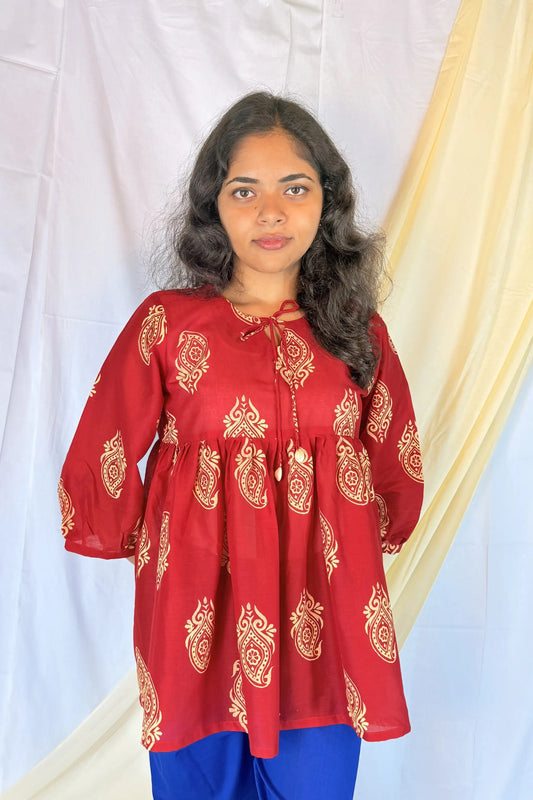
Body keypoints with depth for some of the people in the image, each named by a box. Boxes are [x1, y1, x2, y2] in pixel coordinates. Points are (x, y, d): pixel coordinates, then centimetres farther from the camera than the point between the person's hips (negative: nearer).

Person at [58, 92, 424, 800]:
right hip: (200, 611, -1)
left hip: (323, 620, 2)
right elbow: (102, 463, 2)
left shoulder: (357, 328, 3)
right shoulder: (167, 323, -4)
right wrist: (144, 547, 12)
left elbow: (397, 465, 14)